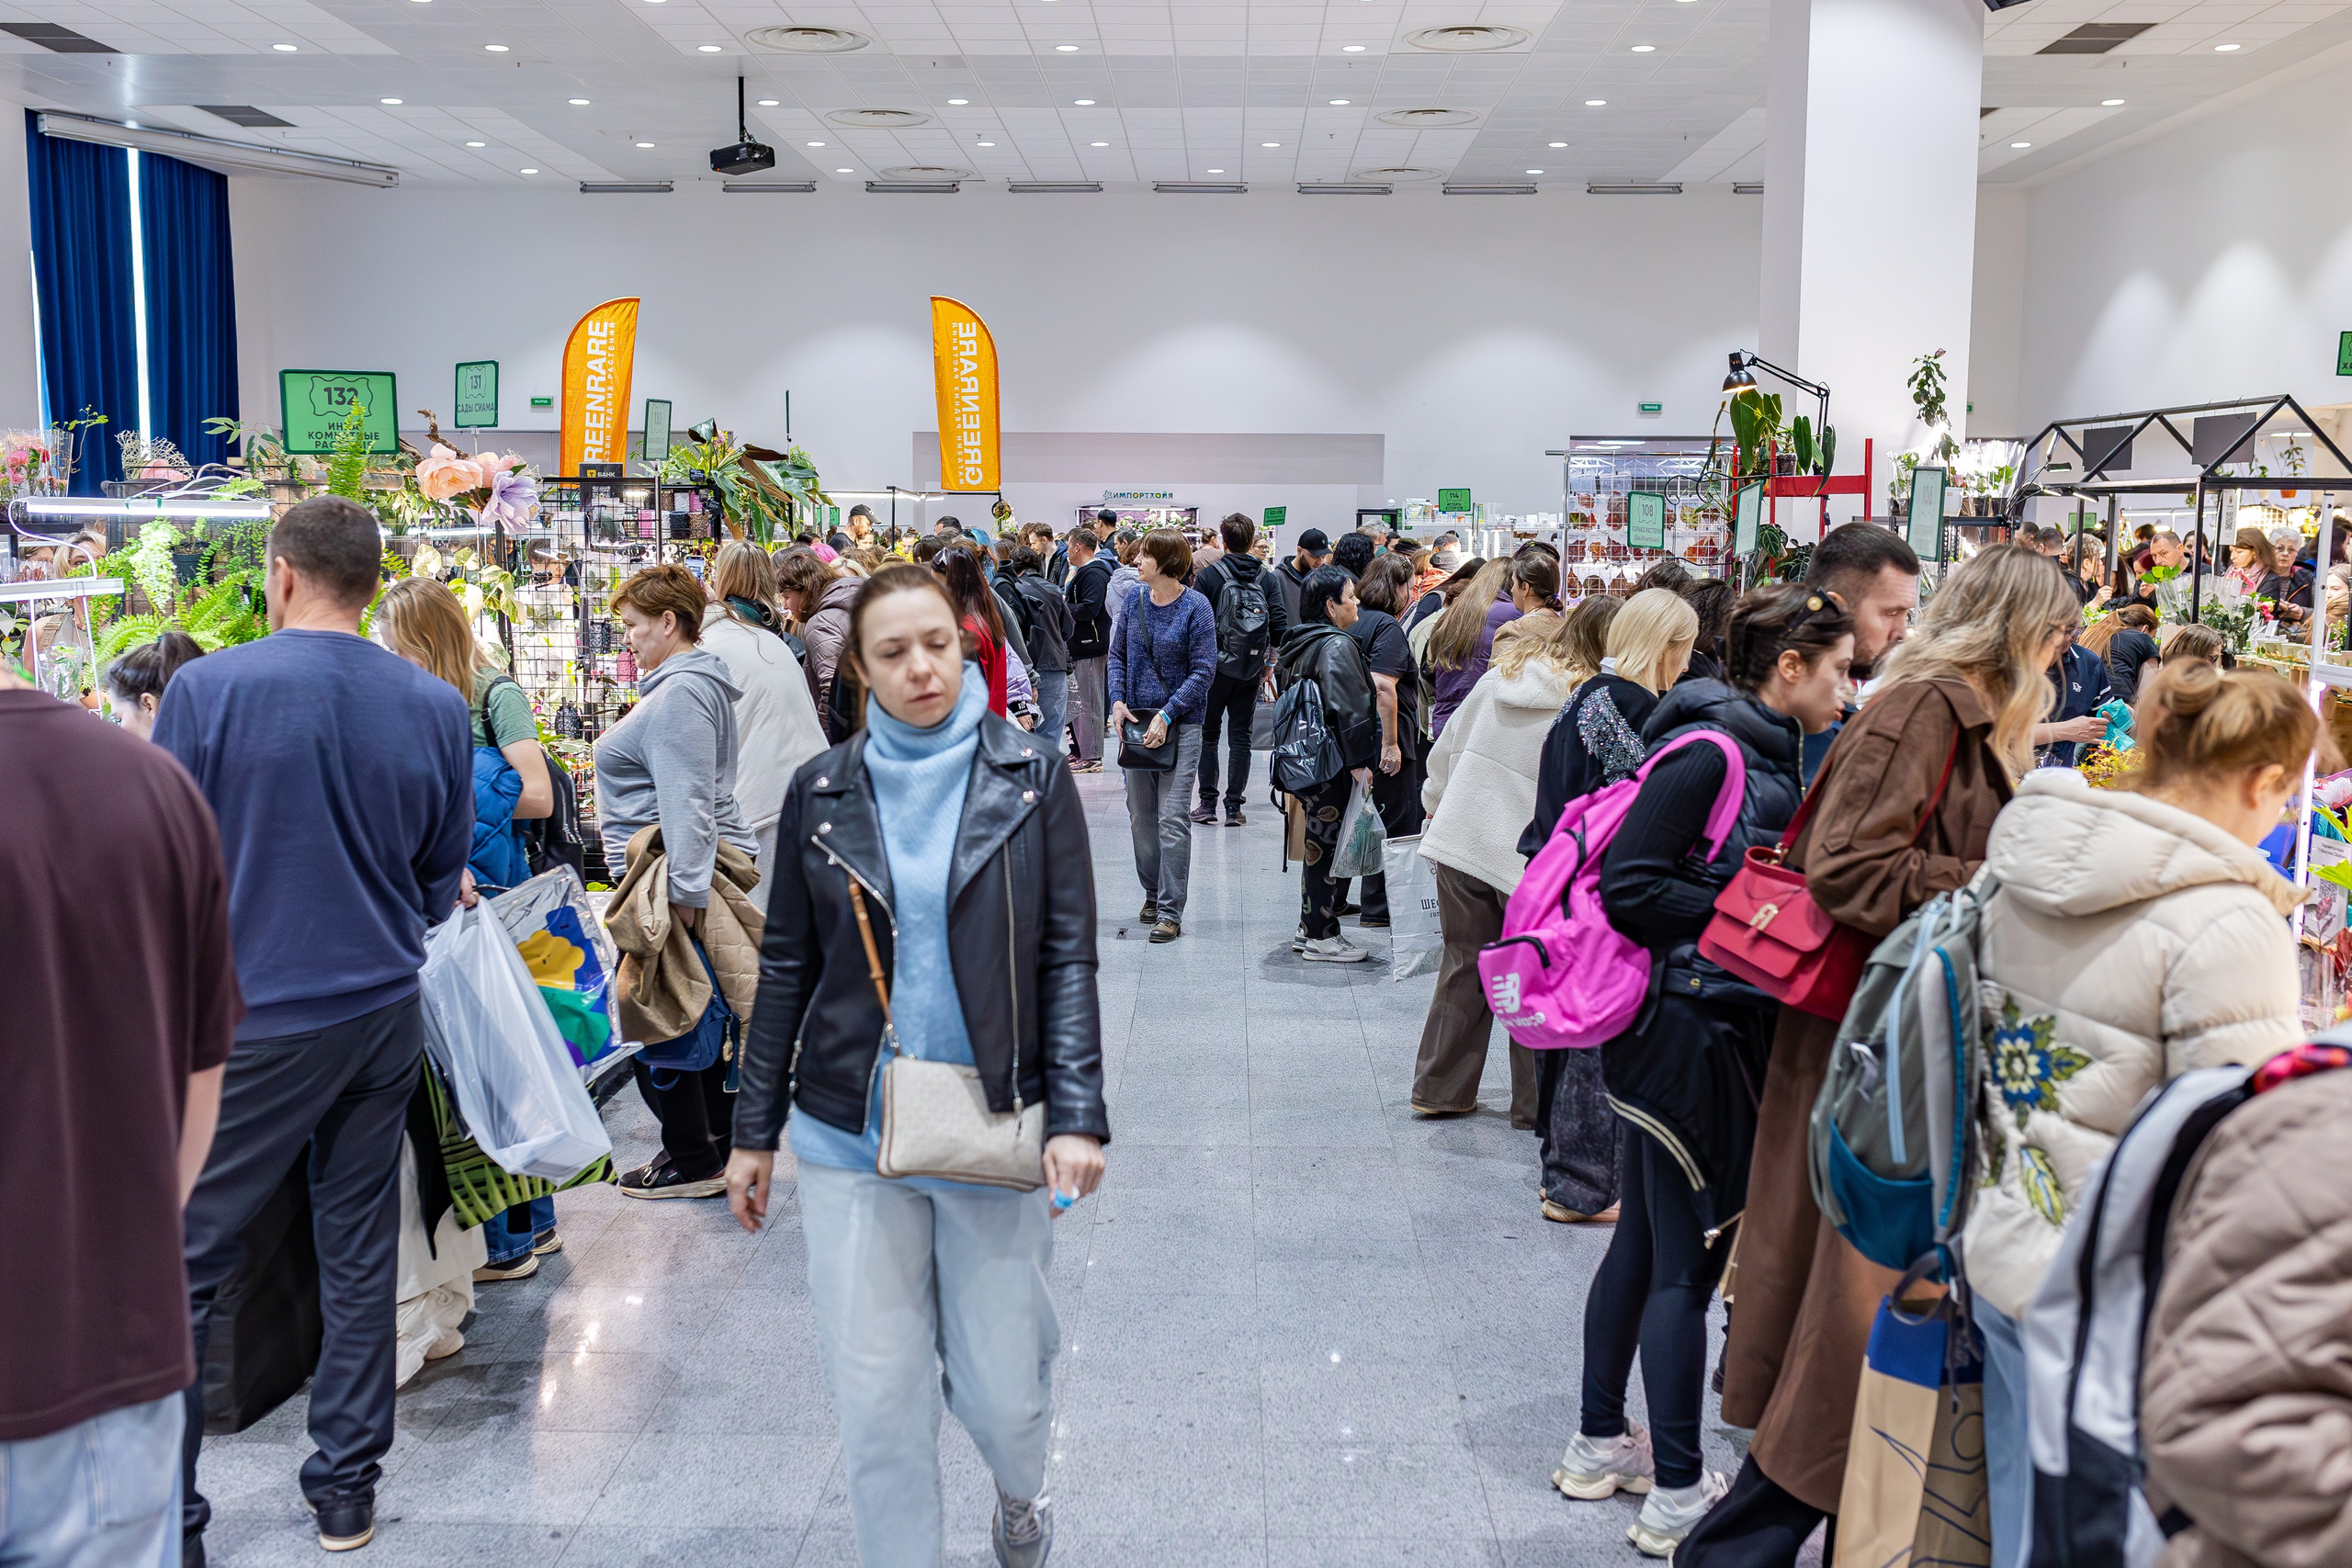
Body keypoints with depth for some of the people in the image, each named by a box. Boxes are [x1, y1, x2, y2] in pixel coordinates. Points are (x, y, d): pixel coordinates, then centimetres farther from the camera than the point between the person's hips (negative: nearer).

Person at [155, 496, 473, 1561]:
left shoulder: (207, 689, -11)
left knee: (182, 1263, 7)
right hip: (383, 1011, 4)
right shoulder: (437, 707, 0)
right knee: (360, 1248, 13)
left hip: (248, 1021, -4)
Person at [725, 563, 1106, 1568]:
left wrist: (1077, 1116, -13)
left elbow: (1068, 958, -3)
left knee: (1003, 1389, 7)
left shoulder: (1031, 781, -2)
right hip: (851, 1138, 1)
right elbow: (787, 968, 7)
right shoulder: (822, 792, 2)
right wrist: (755, 1131, 8)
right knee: (877, 1398, 6)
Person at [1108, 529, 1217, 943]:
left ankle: (1170, 911, -2)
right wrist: (1118, 700, -4)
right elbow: (1117, 654, 12)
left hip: (1179, 724, -5)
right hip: (1136, 720, 5)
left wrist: (1166, 715, -17)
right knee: (1140, 815, 12)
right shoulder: (1135, 599, 5)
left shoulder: (1195, 606, -9)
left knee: (1172, 819, -7)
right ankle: (1152, 893, 29)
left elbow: (1203, 671, -10)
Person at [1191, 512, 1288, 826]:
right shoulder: (1268, 579, 1)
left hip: (1215, 667, -2)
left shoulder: (1207, 576, -7)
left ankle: (1208, 803, 8)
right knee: (1240, 737, 8)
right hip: (1251, 671, 2)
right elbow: (1279, 627, -3)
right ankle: (1234, 807, 6)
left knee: (1208, 734, 10)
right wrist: (1269, 664, 9)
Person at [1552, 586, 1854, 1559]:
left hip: (1714, 1030, 10)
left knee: (1646, 1241, 17)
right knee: (1688, 1259, 0)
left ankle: (1599, 1444, 31)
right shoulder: (1709, 751, -18)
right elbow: (1628, 886, -23)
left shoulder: (1766, 751, 11)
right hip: (1687, 1030, -10)